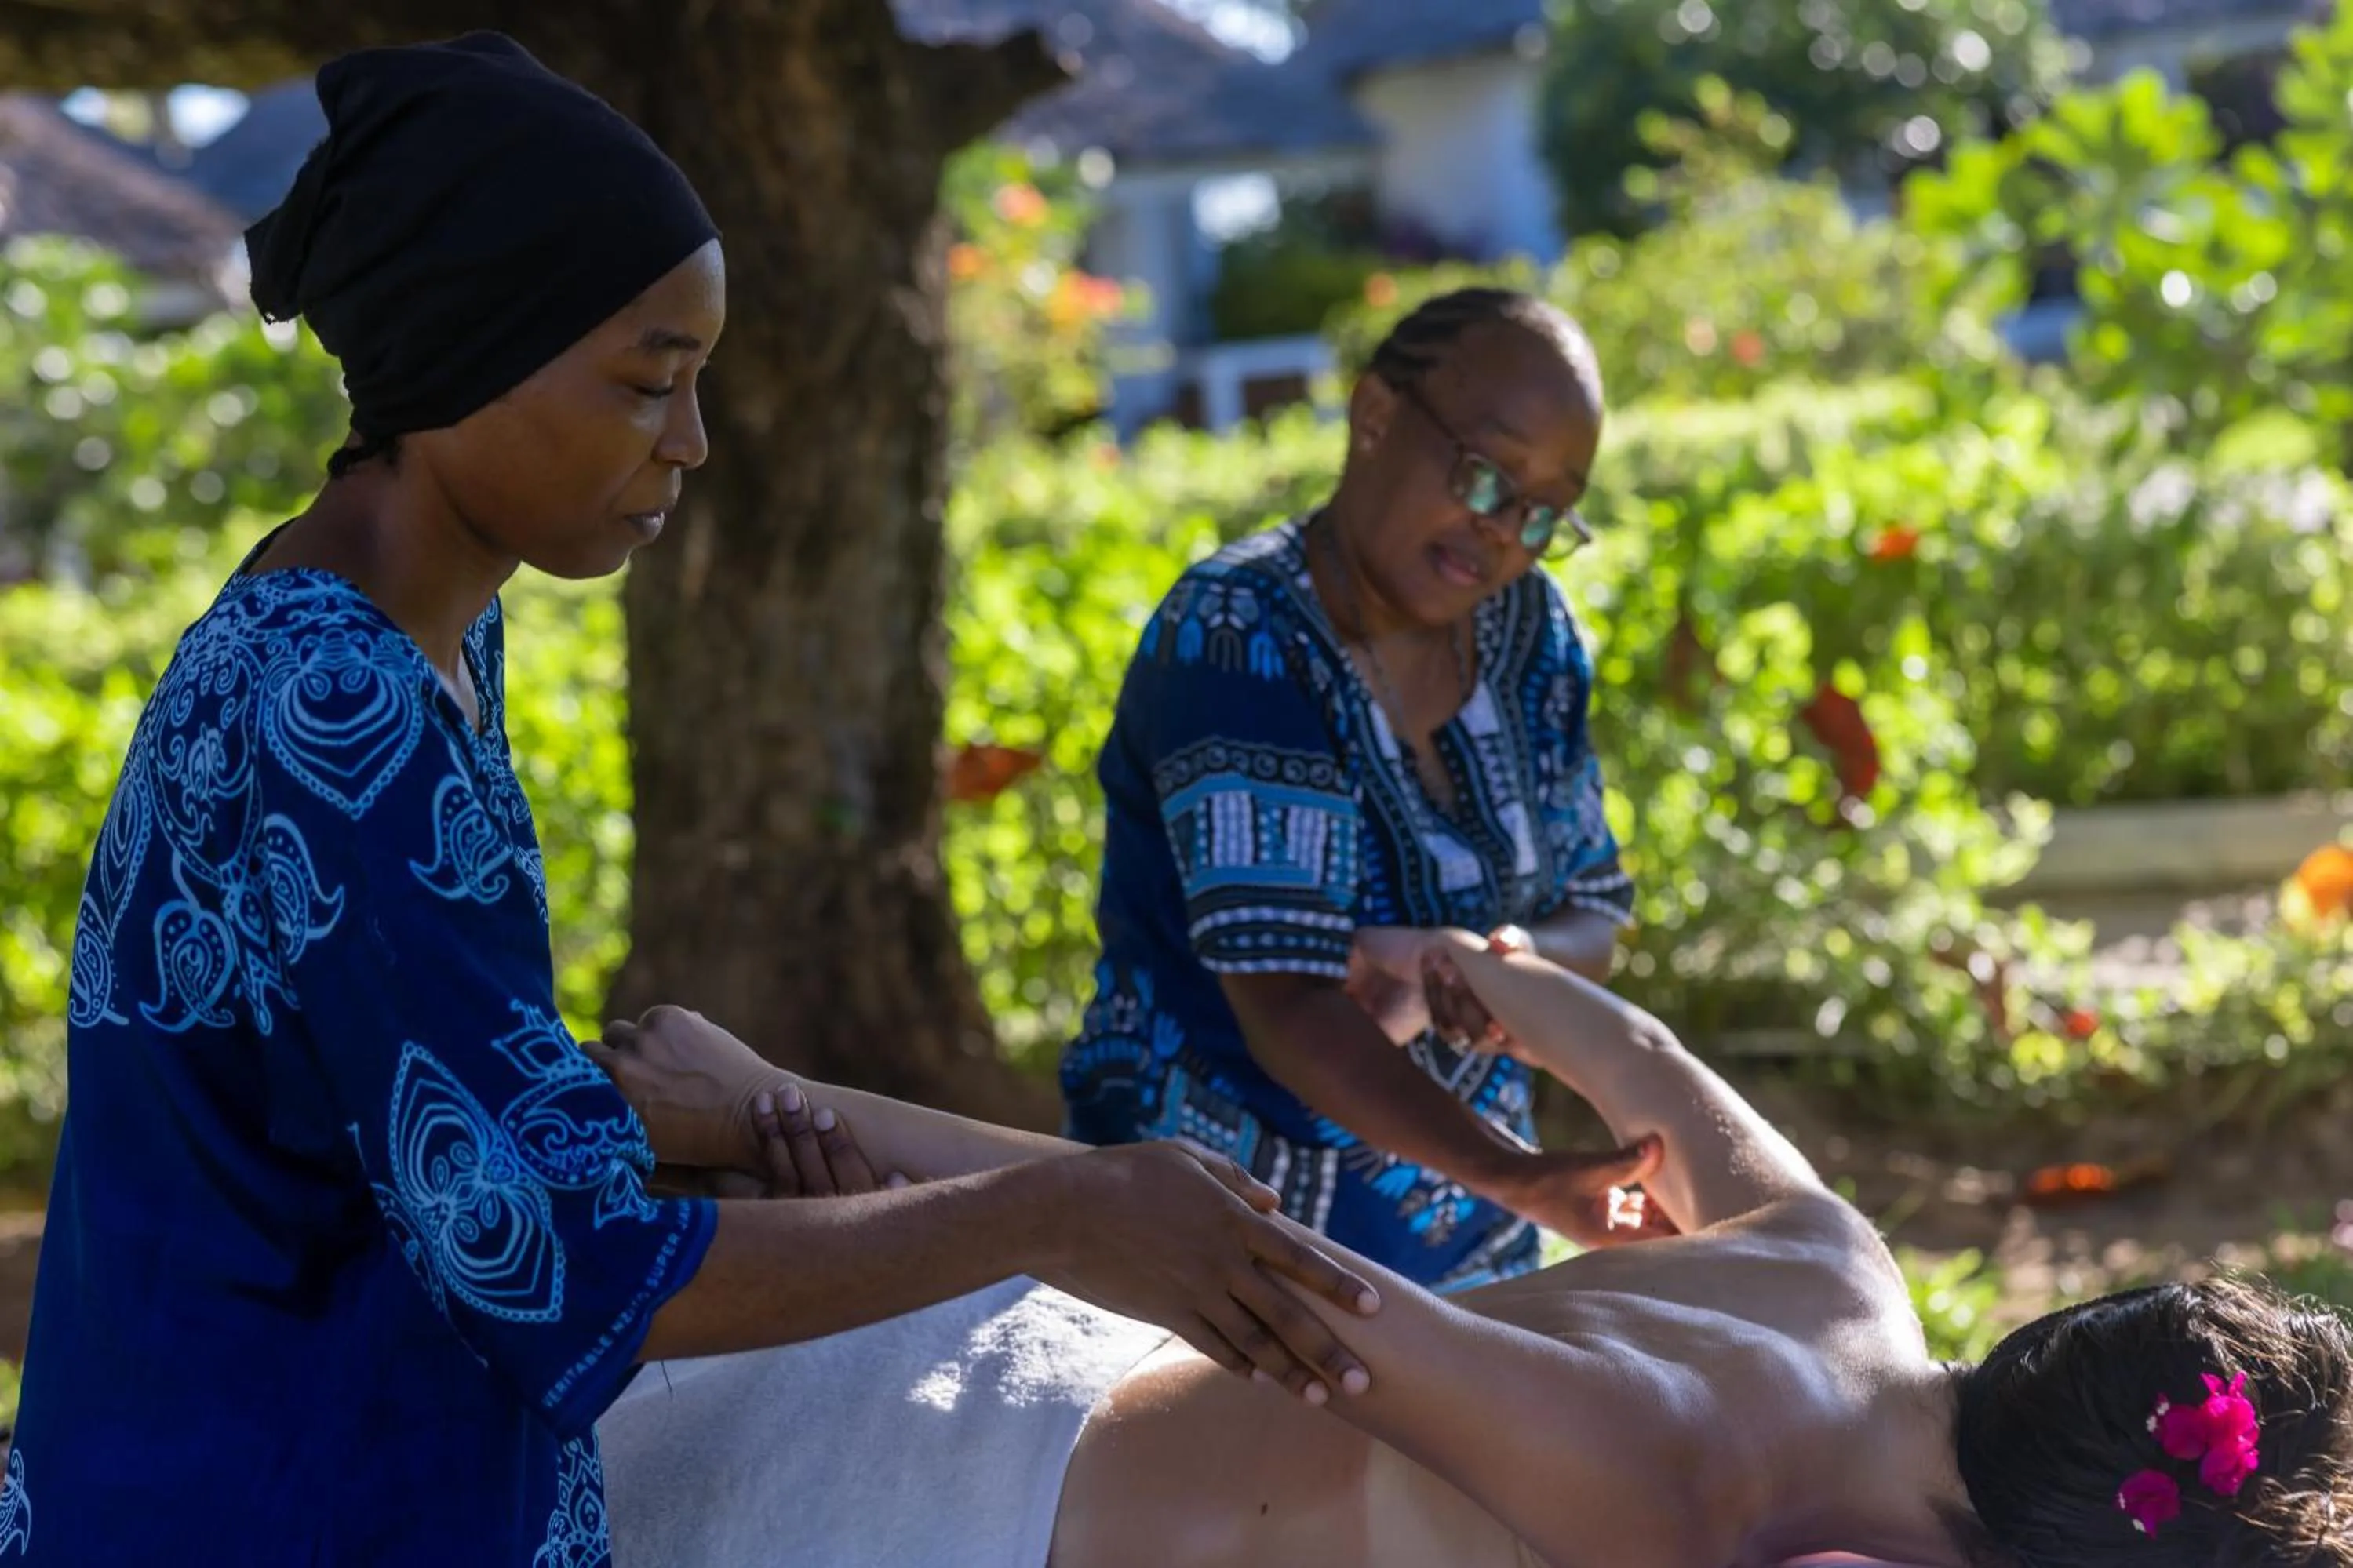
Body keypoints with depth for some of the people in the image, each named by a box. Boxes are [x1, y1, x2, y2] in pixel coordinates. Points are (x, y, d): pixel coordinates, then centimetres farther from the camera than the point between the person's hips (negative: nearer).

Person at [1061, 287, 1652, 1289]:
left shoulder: (1529, 632, 0)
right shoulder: (1239, 639, -20)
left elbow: (1593, 916, 5)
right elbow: (1288, 1012, -29)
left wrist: (1521, 962, -19)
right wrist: (1517, 1178, -41)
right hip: (1222, 1240, -6)